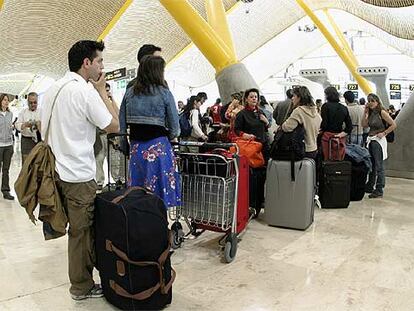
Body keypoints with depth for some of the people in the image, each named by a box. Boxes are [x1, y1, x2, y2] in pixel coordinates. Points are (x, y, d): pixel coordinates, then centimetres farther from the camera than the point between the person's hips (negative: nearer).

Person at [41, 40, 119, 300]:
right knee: (82, 230, 4)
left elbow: (45, 129, 17)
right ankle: (82, 287, 17)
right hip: (78, 175, -9)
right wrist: (102, 91, -5)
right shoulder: (85, 91, -17)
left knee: (78, 227, 20)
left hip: (56, 169, 9)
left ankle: (82, 275, 34)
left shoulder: (53, 89, 10)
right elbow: (114, 126, -12)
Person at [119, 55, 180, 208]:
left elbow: (121, 126, 6)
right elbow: (175, 130, -4)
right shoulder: (164, 94, -5)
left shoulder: (129, 93, 6)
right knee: (159, 197, 4)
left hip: (135, 149, 4)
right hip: (159, 148, -4)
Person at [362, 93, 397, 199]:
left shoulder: (382, 112, -10)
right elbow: (364, 124, 4)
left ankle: (379, 190, 1)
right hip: (370, 140, 8)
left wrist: (384, 133, -13)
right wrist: (365, 112, 1)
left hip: (378, 141, -8)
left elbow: (394, 125, -11)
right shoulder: (371, 113, 11)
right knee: (371, 165, 15)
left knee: (379, 166, -4)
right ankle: (370, 187, 27)